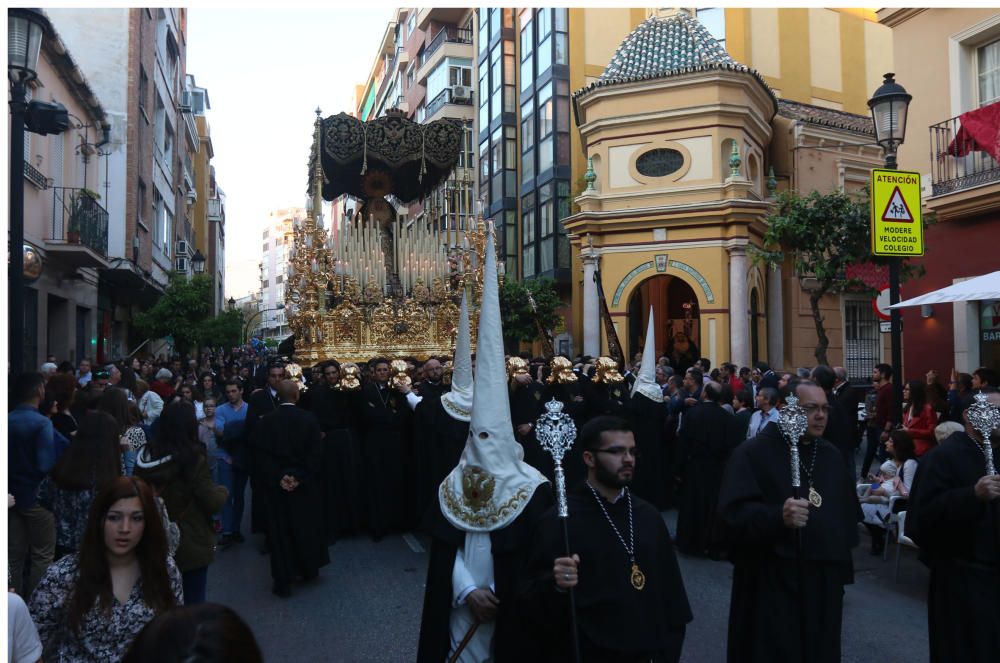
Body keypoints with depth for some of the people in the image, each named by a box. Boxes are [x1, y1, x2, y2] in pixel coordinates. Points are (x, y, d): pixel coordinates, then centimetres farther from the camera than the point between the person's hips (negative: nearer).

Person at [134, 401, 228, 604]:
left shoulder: (146, 455, -6)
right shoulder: (193, 459, -20)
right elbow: (214, 502, -17)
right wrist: (223, 491, 3)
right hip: (191, 546, -5)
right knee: (193, 601, 10)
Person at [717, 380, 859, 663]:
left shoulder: (831, 455, 12)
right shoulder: (753, 452, -10)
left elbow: (847, 511, 23)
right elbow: (733, 513, -20)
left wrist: (842, 562, 18)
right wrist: (778, 517, -36)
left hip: (824, 582, 7)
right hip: (772, 584, -6)